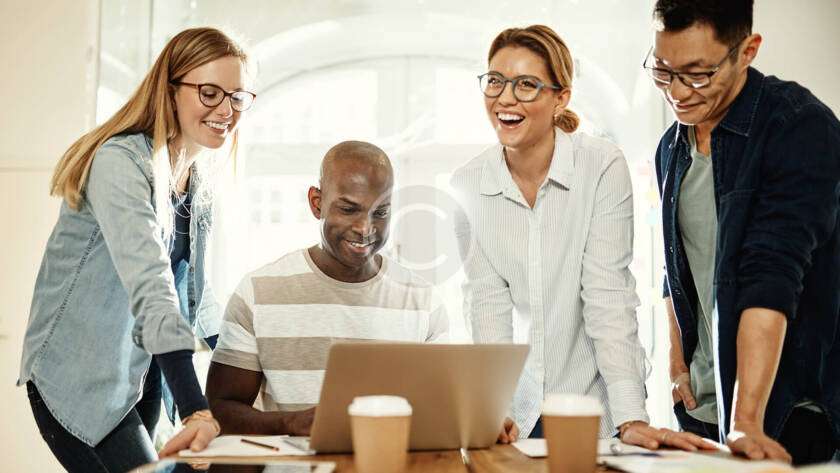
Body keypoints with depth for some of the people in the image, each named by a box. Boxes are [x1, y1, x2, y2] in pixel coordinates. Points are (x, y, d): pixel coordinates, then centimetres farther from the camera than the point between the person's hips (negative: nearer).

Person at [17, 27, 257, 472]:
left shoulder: (199, 178, 6)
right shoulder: (121, 161, -21)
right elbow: (150, 284, -33)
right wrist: (197, 410, -41)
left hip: (142, 377, 8)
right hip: (80, 382, -8)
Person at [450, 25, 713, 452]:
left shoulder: (603, 167, -13)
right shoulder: (467, 184, -4)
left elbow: (608, 297, -18)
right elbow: (487, 303, -7)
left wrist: (631, 420, -25)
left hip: (594, 400, -2)